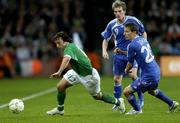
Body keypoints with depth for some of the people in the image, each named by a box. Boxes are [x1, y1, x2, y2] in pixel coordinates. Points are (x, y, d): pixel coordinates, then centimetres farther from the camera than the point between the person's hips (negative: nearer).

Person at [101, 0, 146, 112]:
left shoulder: (133, 21, -10)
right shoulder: (112, 25, -3)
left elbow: (143, 33, 4)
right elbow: (106, 39, 10)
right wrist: (104, 51, -5)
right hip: (119, 55, 3)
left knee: (133, 74, -21)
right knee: (117, 79, 4)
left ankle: (141, 99, -7)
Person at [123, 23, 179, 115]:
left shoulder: (132, 45, -18)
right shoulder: (143, 39, 6)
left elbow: (130, 63, -5)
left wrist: (126, 70, 17)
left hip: (148, 76, -9)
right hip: (156, 72, 9)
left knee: (126, 91, 1)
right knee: (151, 90, 37)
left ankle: (137, 110, 21)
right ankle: (172, 104, 42)